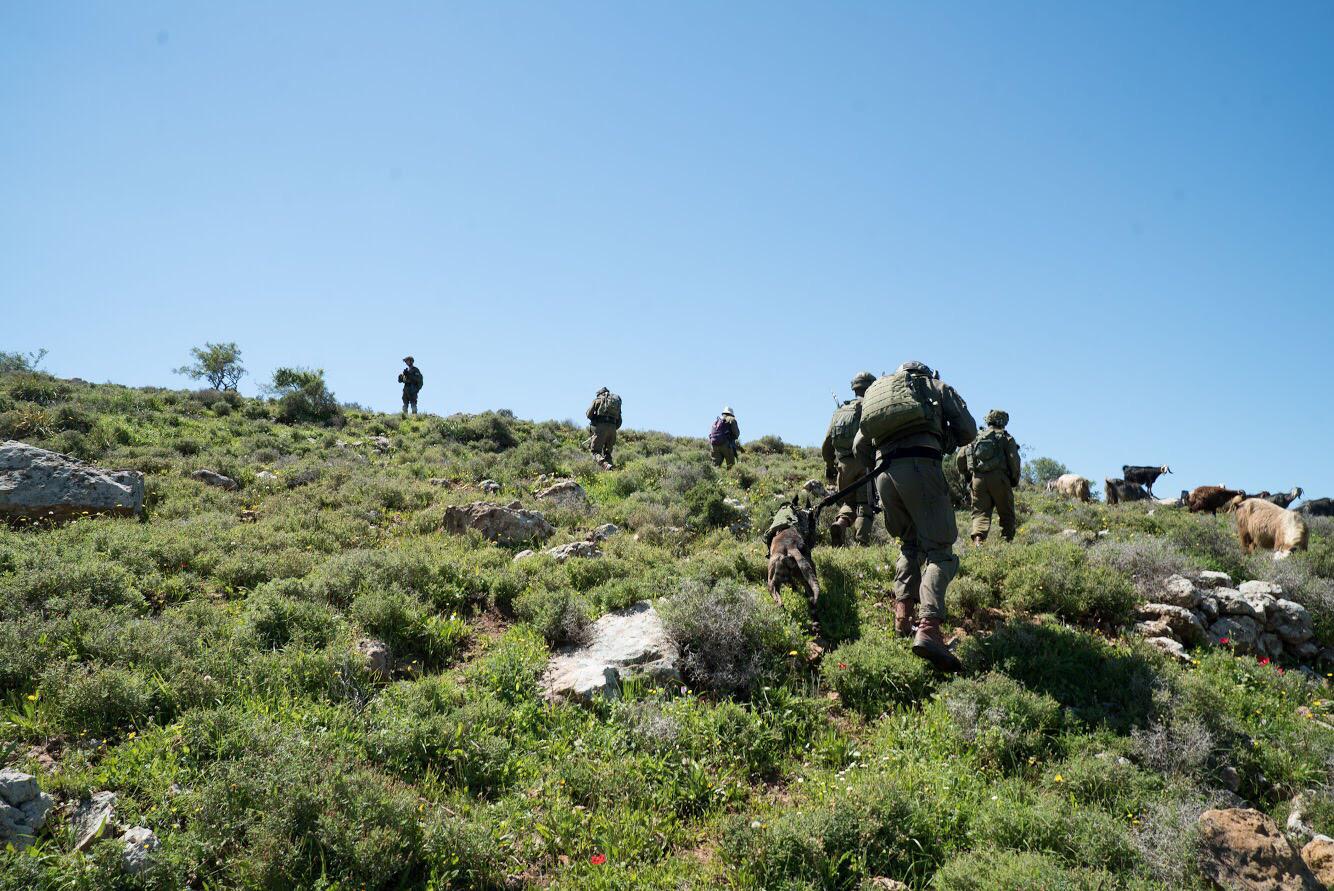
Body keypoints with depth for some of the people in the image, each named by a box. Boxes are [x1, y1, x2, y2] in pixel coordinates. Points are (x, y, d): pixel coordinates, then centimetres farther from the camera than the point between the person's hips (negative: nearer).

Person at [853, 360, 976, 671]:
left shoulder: (876, 392, 32)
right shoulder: (936, 386, 23)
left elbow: (860, 447, 24)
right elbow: (967, 430, 13)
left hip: (884, 472, 4)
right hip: (921, 467, -4)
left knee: (910, 544, 22)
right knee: (938, 549, -7)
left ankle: (903, 613, 7)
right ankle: (928, 629, -26)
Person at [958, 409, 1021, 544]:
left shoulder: (975, 438, 18)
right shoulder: (1006, 437, 10)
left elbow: (959, 460, 11)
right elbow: (1014, 460, -4)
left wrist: (968, 476, 23)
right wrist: (1015, 480, 7)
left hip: (978, 480, 2)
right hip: (999, 479, -2)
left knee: (980, 512, 0)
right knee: (1006, 513, 10)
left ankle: (978, 539, -21)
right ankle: (1008, 540, 8)